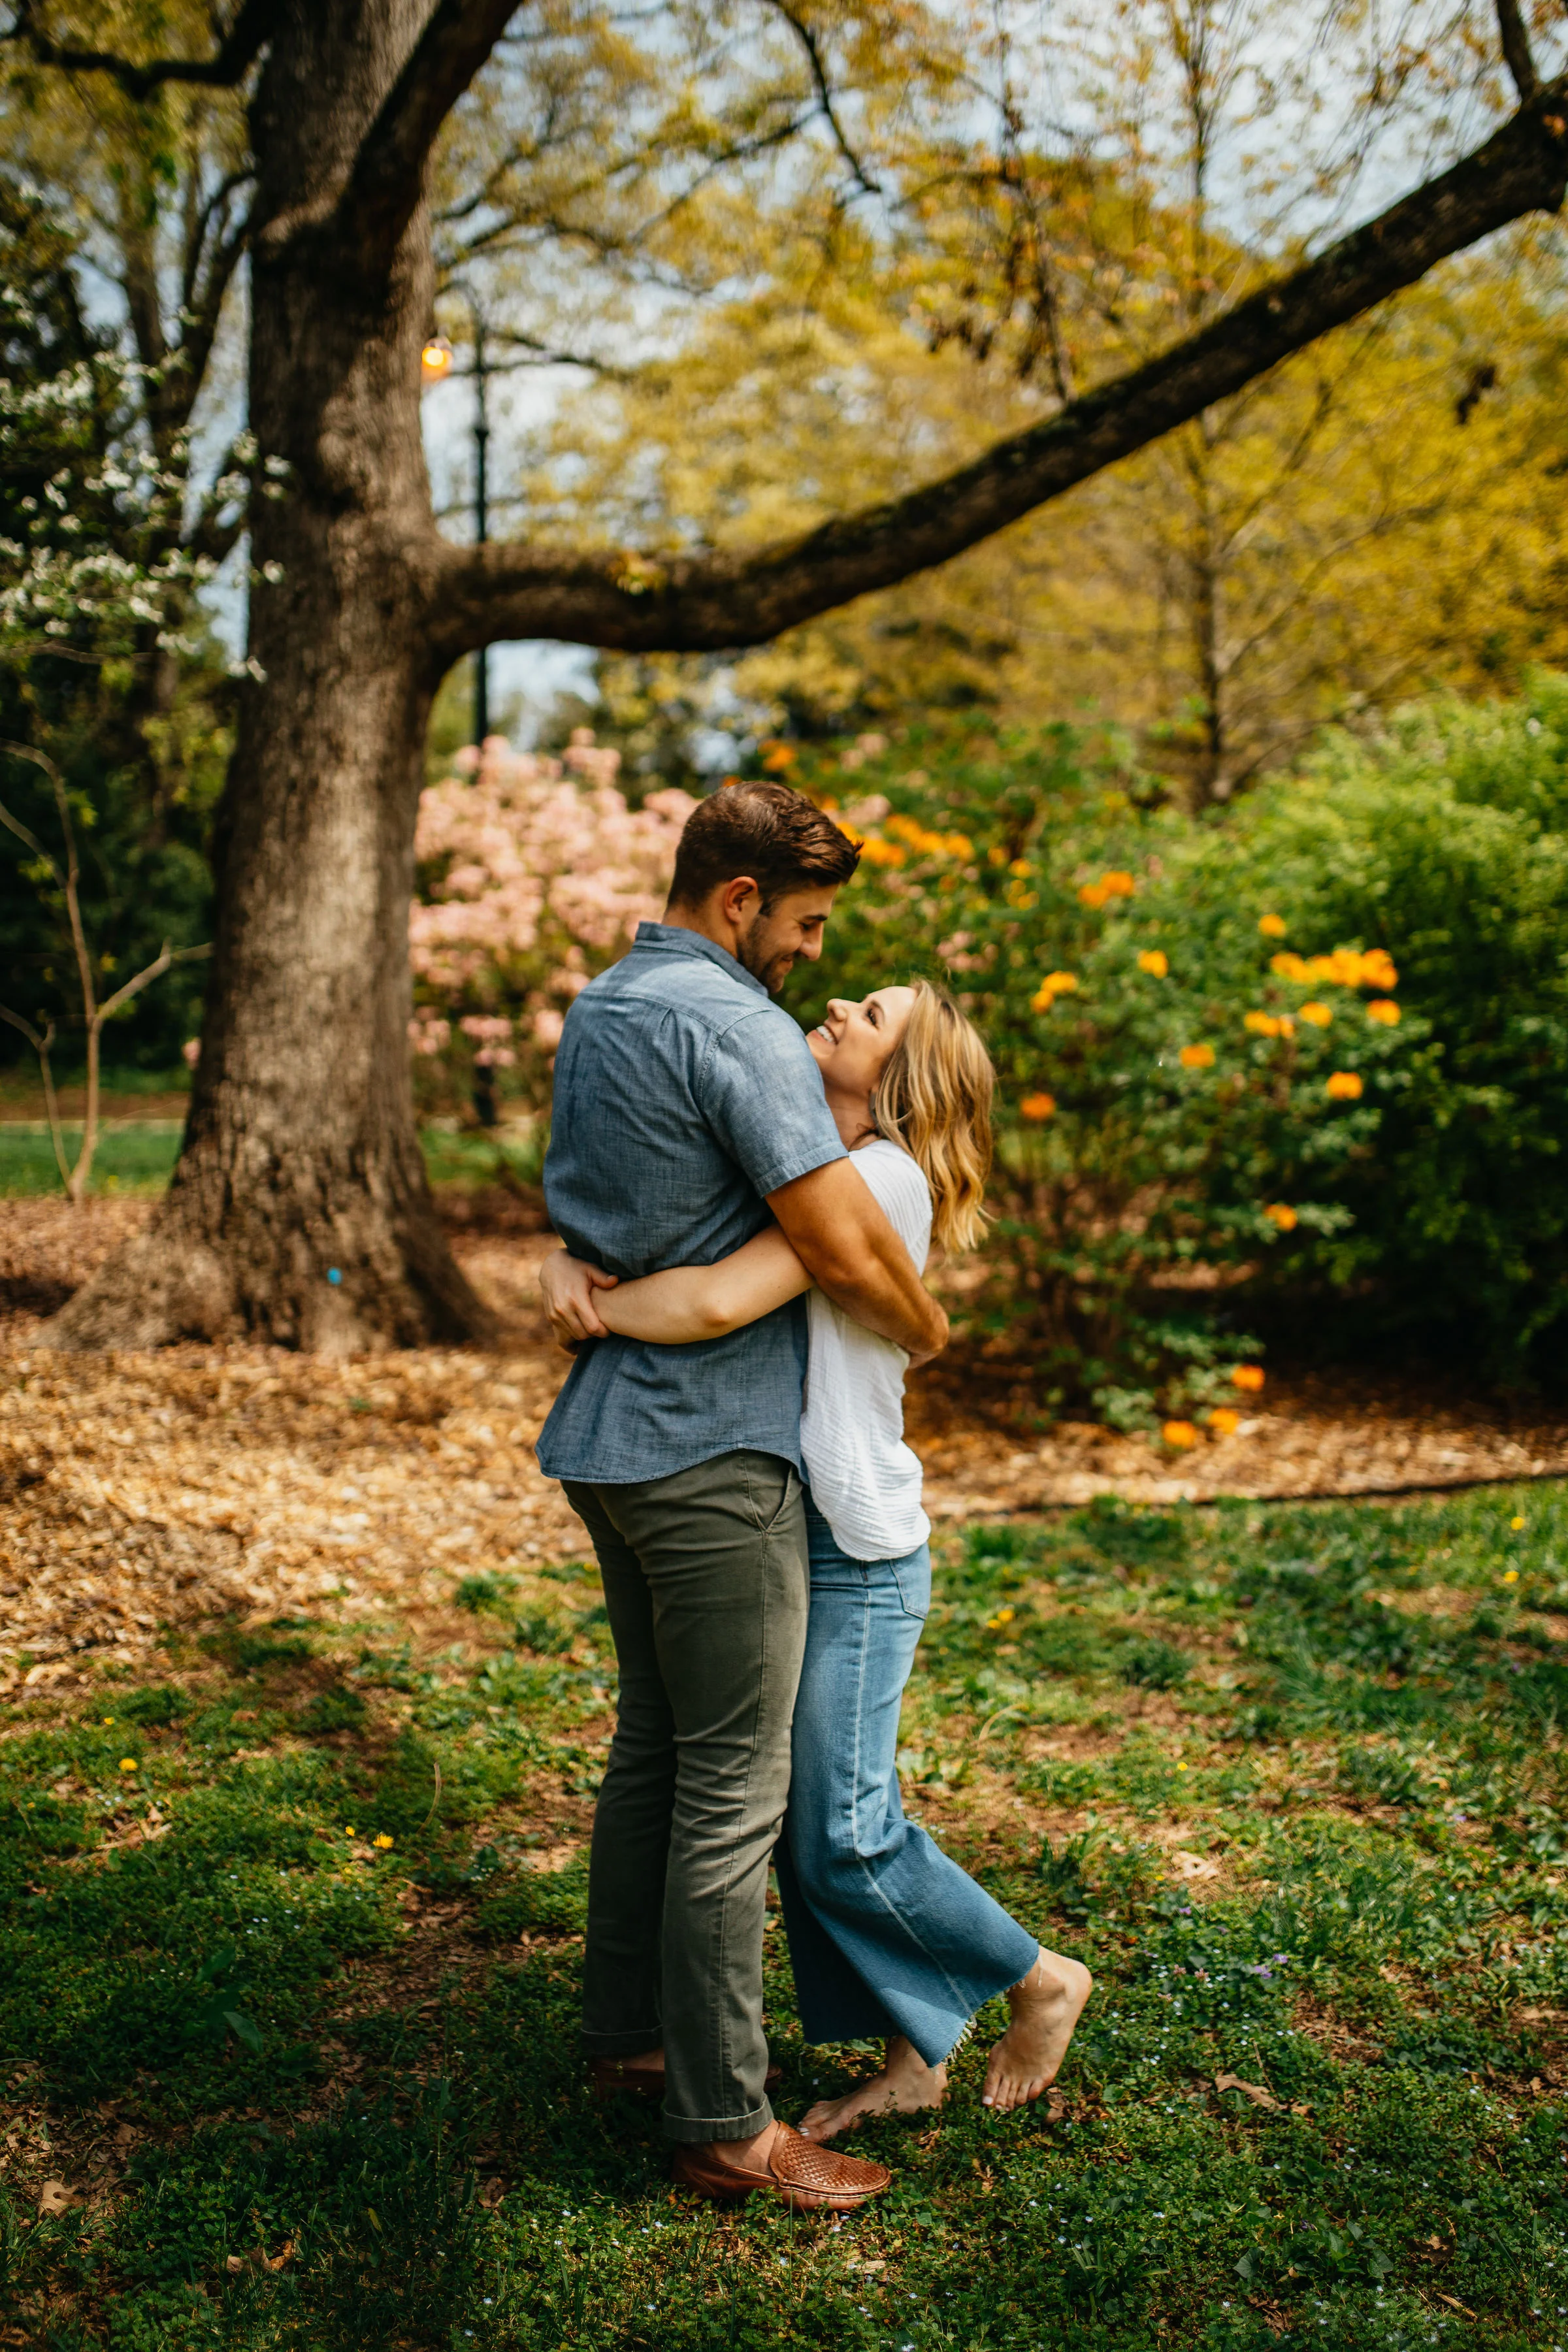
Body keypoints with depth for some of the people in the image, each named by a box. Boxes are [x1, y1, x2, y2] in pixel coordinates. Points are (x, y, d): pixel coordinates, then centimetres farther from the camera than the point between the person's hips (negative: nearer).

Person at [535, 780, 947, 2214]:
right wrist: (928, 1327, -3)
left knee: (655, 1744, 20)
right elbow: (841, 1245, -22)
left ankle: (627, 2029, 32)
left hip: (613, 1434, 10)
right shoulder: (733, 1025, -18)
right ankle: (724, 2123, 7)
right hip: (712, 1449, -10)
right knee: (734, 1785, -2)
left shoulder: (597, 1011, 13)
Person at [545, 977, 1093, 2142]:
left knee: (846, 1841, -1)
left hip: (856, 1551, -8)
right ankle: (913, 2057, 27)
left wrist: (589, 1303, -11)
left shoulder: (885, 1178, -15)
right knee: (808, 1826, 12)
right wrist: (572, 1263, -11)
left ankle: (1041, 1982, 21)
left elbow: (718, 1302, -27)